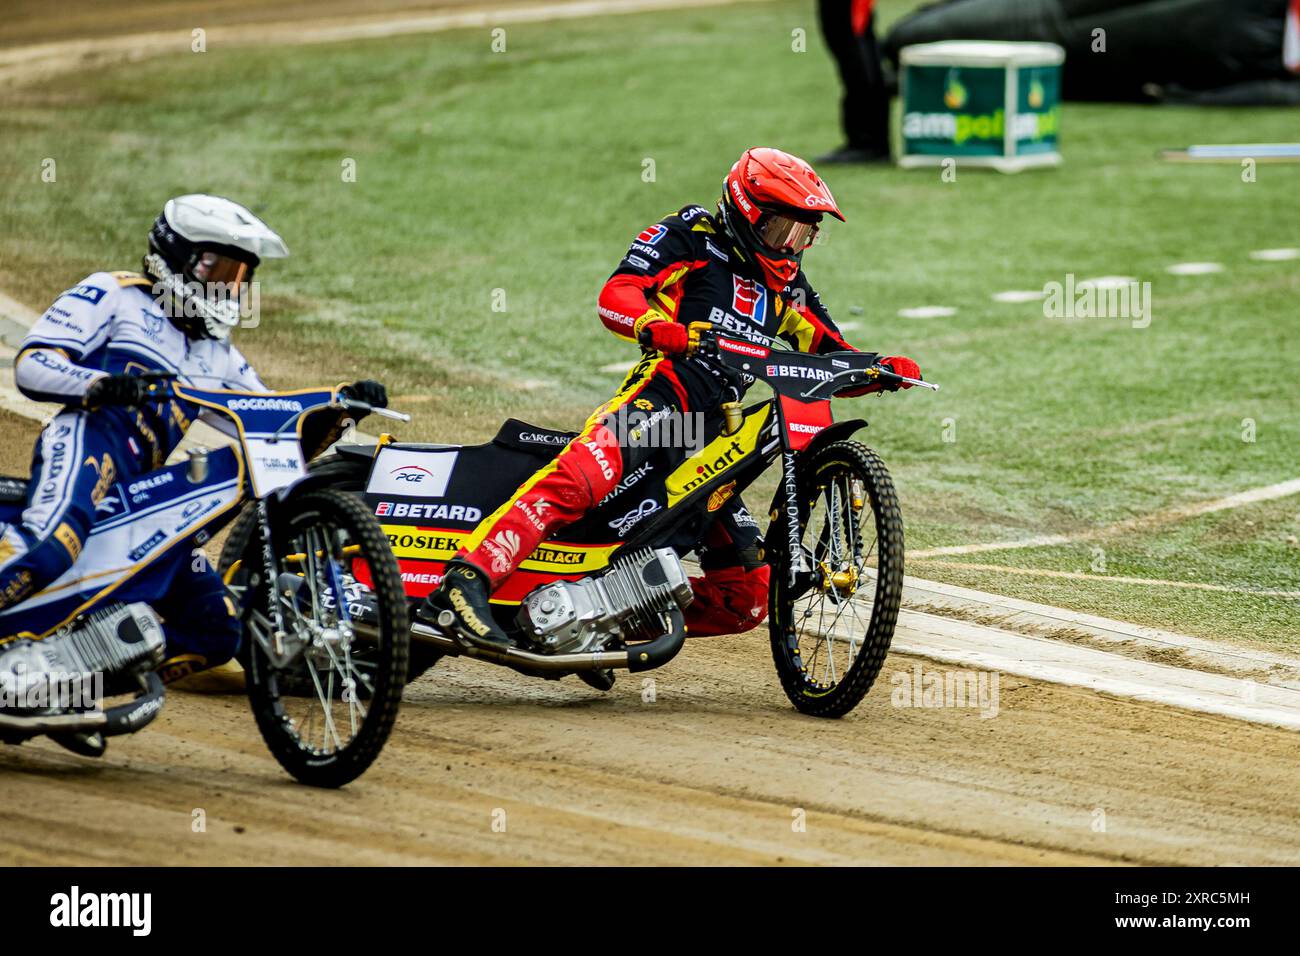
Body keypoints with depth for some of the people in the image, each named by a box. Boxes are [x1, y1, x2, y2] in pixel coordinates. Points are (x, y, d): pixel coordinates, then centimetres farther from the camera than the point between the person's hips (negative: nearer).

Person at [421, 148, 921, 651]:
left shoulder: (786, 282, 26)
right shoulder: (694, 236, 6)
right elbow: (616, 293, -6)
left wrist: (880, 368, 4)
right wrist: (654, 325, -29)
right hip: (665, 386, -7)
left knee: (747, 598, 4)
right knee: (583, 474, -38)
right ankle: (466, 581, -46)